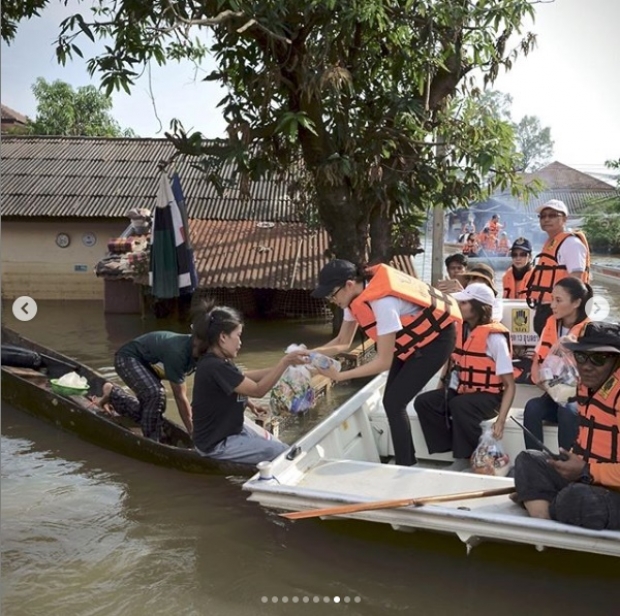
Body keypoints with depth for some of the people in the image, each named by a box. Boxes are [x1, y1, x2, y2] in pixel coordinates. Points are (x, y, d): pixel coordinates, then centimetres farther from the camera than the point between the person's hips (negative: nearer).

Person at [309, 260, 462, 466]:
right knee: (392, 401, 8)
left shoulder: (382, 301, -36)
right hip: (411, 339, 9)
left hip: (435, 339, -9)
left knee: (394, 403, -10)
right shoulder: (357, 295, -9)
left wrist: (339, 376, -28)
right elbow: (343, 342, 1)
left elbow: (384, 361, -29)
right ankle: (408, 461, 22)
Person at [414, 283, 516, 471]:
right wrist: (439, 394, 9)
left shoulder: (494, 337, -18)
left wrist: (500, 420, -27)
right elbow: (451, 360, 18)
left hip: (489, 396, -7)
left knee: (459, 406, -35)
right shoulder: (460, 329, 2)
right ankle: (459, 452, -8)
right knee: (423, 402, -14)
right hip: (461, 390, 7)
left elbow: (510, 385, -17)